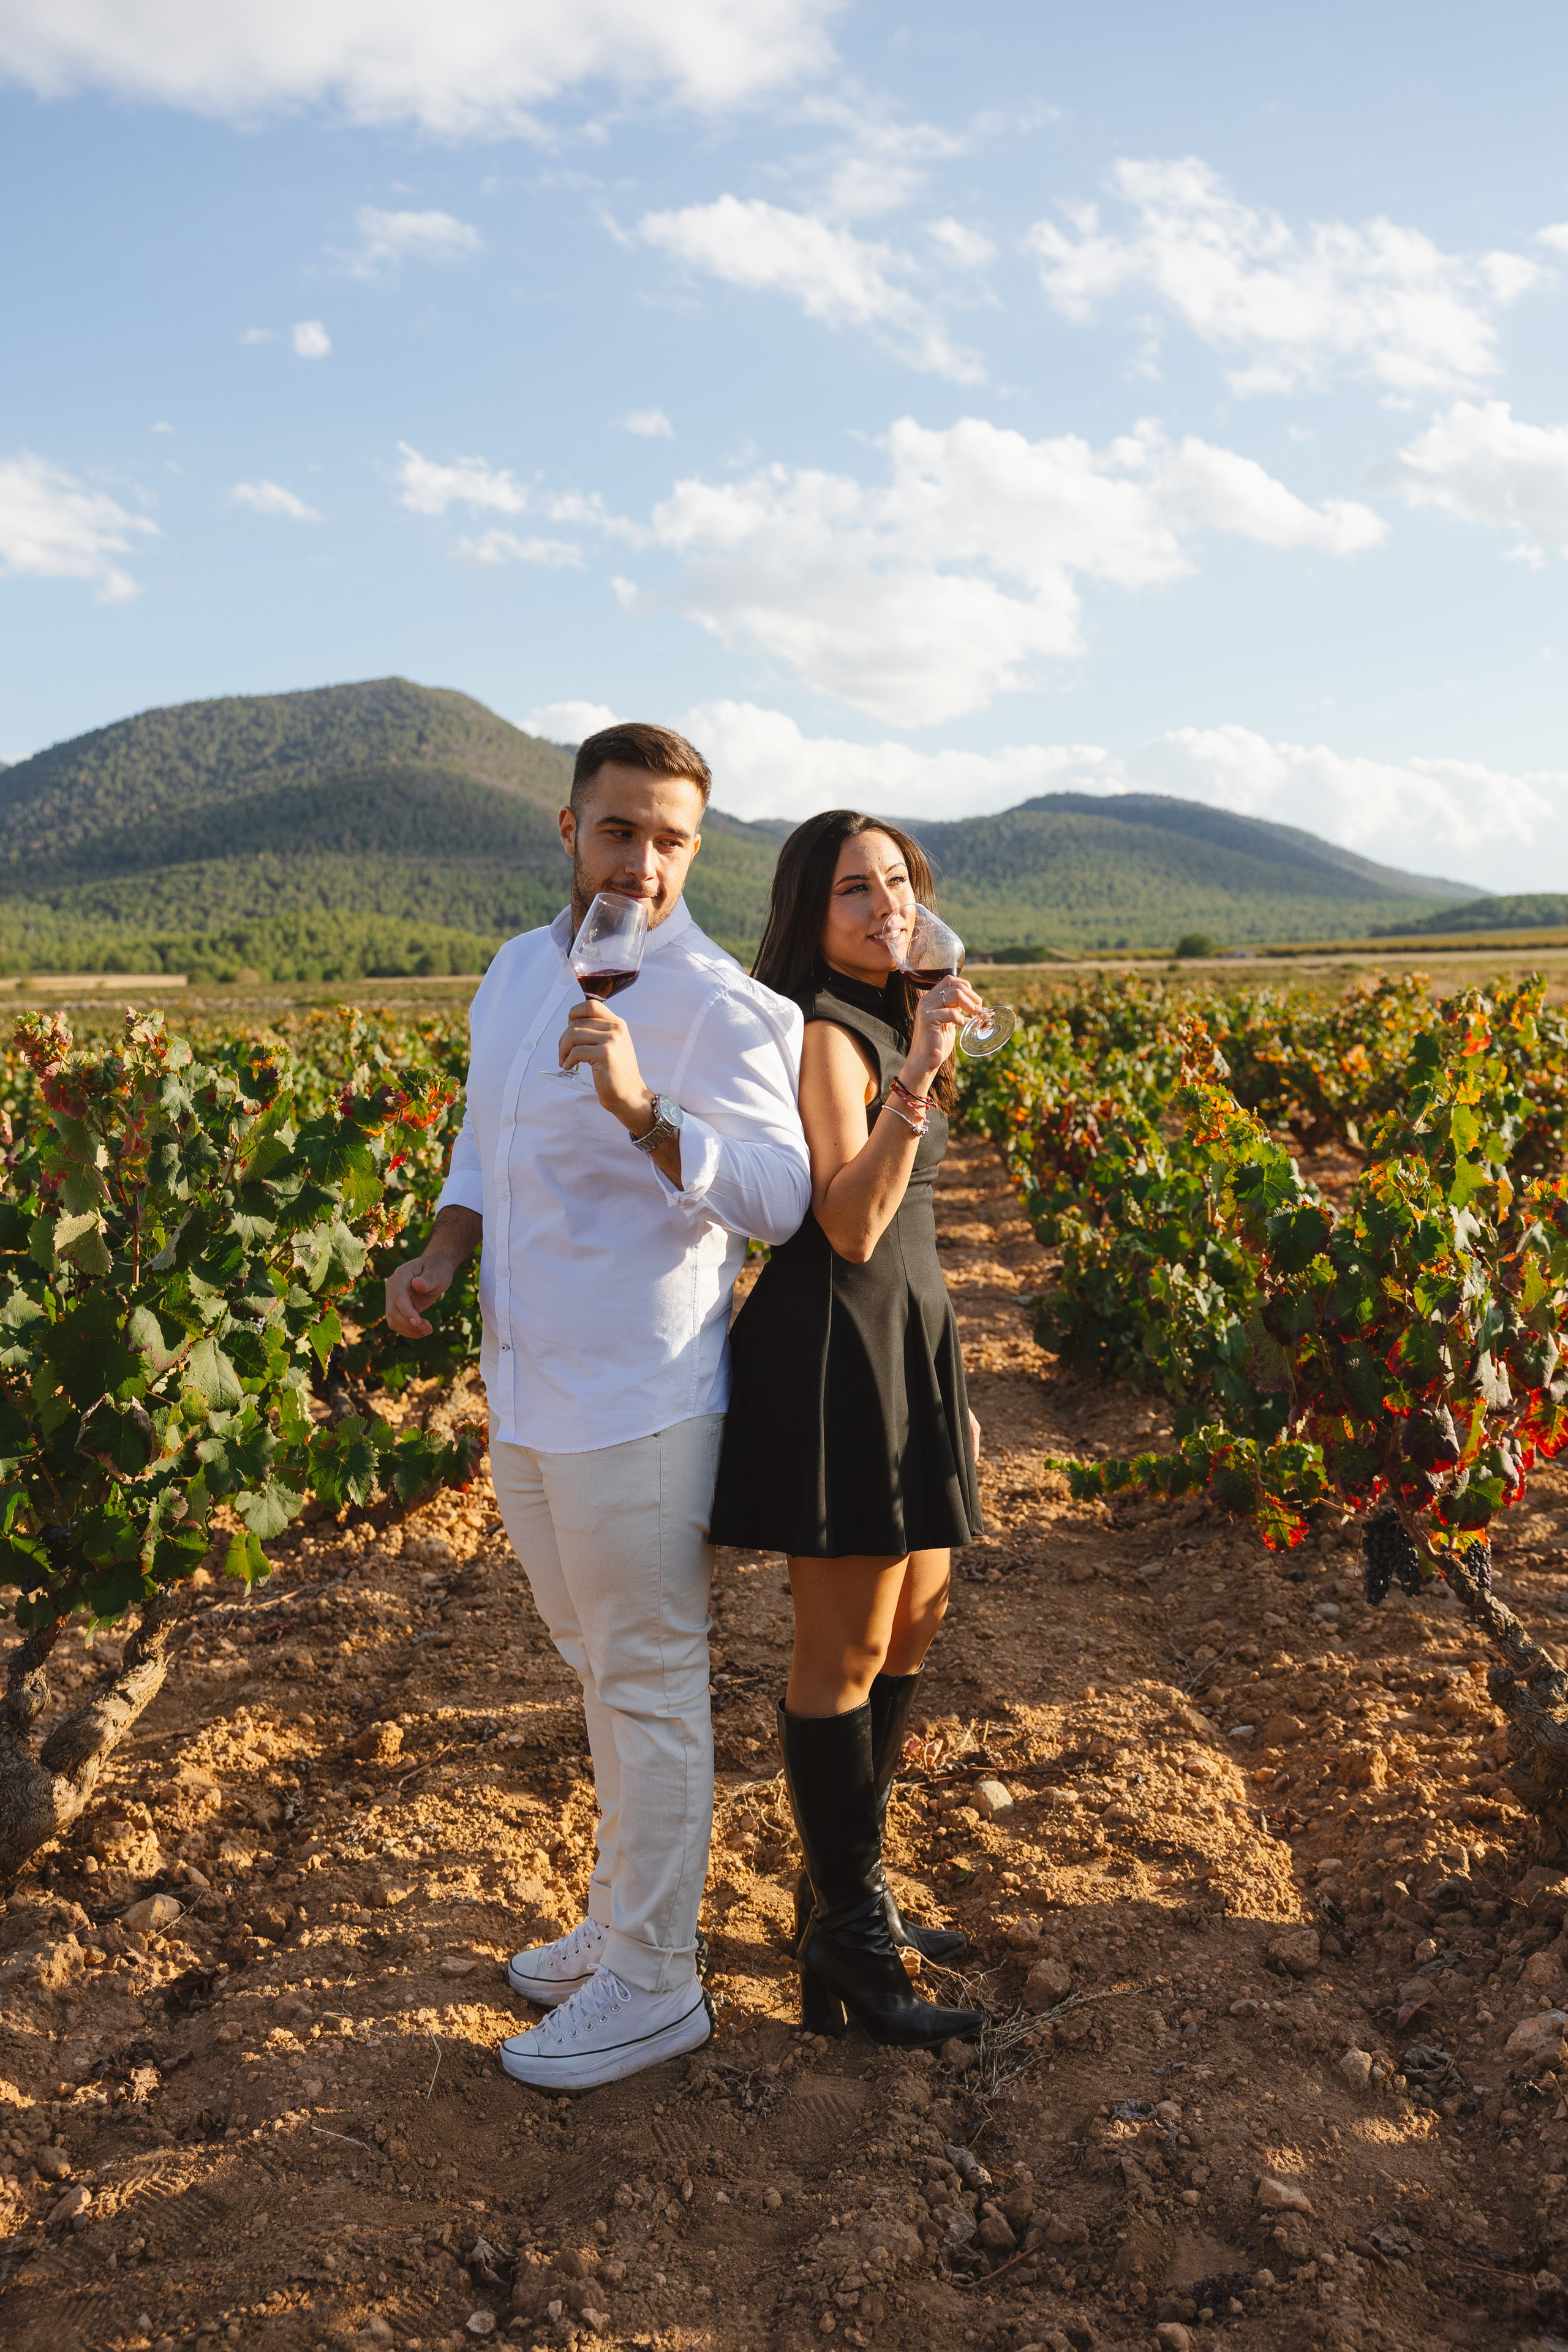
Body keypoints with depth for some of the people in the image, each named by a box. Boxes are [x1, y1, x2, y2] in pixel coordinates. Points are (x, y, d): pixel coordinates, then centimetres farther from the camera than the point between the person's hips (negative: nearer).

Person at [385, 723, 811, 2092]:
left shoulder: (716, 1007, -16)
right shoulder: (517, 973, 9)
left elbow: (779, 1195, -27)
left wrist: (640, 1105, -40)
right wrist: (440, 1256, 4)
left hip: (638, 1409, -8)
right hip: (527, 1398, 8)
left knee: (651, 1687, 4)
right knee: (600, 1672, 21)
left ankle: (655, 1983, 20)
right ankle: (628, 1918, 40)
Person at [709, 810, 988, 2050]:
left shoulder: (879, 1023, 14)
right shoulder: (823, 1034, -15)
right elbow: (851, 1228, -24)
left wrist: (942, 1335, 21)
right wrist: (920, 1073, -30)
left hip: (901, 1344, 10)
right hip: (840, 1352, -10)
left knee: (912, 1620, 17)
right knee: (847, 1651, -1)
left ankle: (846, 1886, 31)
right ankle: (845, 1945, 12)